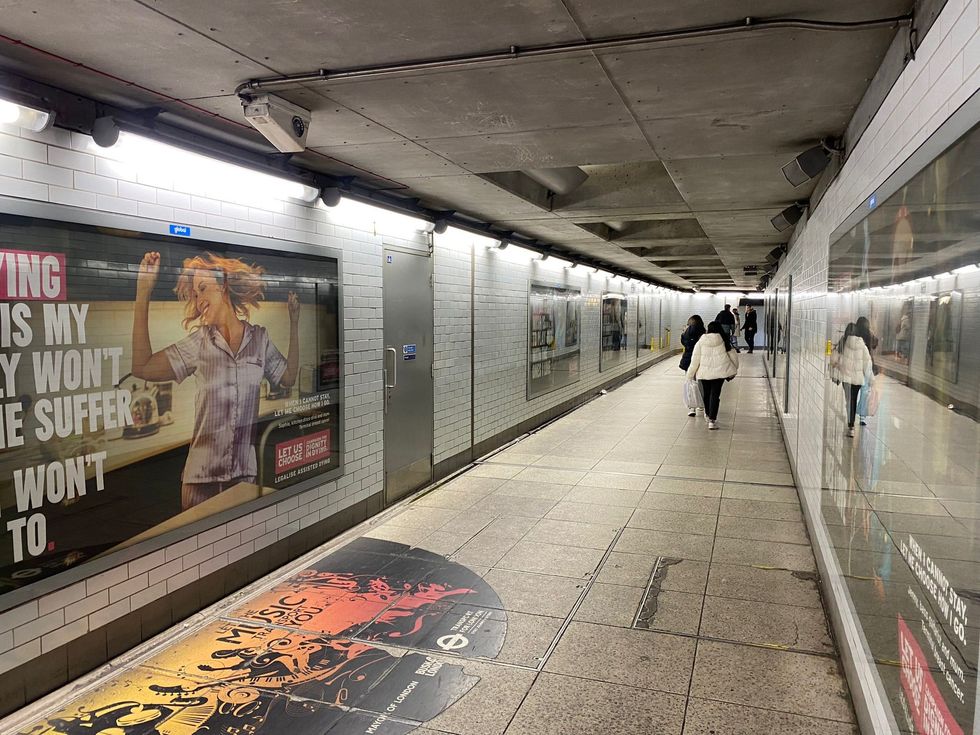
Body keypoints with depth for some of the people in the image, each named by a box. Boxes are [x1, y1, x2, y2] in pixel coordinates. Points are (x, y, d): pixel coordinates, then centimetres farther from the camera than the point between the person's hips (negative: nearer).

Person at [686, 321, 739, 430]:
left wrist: (690, 374, 7)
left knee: (706, 393, 19)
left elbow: (695, 359, -1)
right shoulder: (724, 341, 3)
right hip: (720, 372, 0)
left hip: (704, 372, 0)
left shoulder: (701, 342, -1)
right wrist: (734, 369, 24)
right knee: (715, 394, 0)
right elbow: (733, 356, 9)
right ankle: (712, 420, -7)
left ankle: (708, 414, 40)